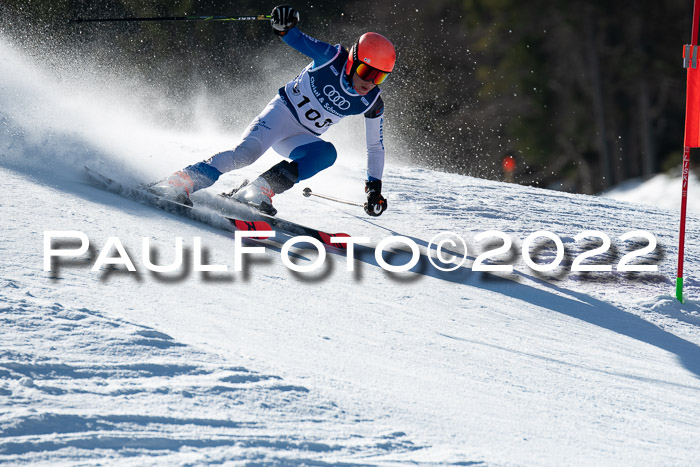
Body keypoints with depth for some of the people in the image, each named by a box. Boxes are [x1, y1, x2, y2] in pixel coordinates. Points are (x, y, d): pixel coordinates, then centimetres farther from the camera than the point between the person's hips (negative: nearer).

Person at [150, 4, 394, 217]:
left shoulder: (372, 104, -7)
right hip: (281, 113, -4)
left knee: (327, 153, -29)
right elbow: (298, 40, -14)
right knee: (247, 152, -31)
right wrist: (284, 26, -39)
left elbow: (375, 147, 4)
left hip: (301, 138, 4)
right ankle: (180, 183, -35)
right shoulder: (332, 58, -16)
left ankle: (260, 190, -32)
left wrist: (374, 187, -1)